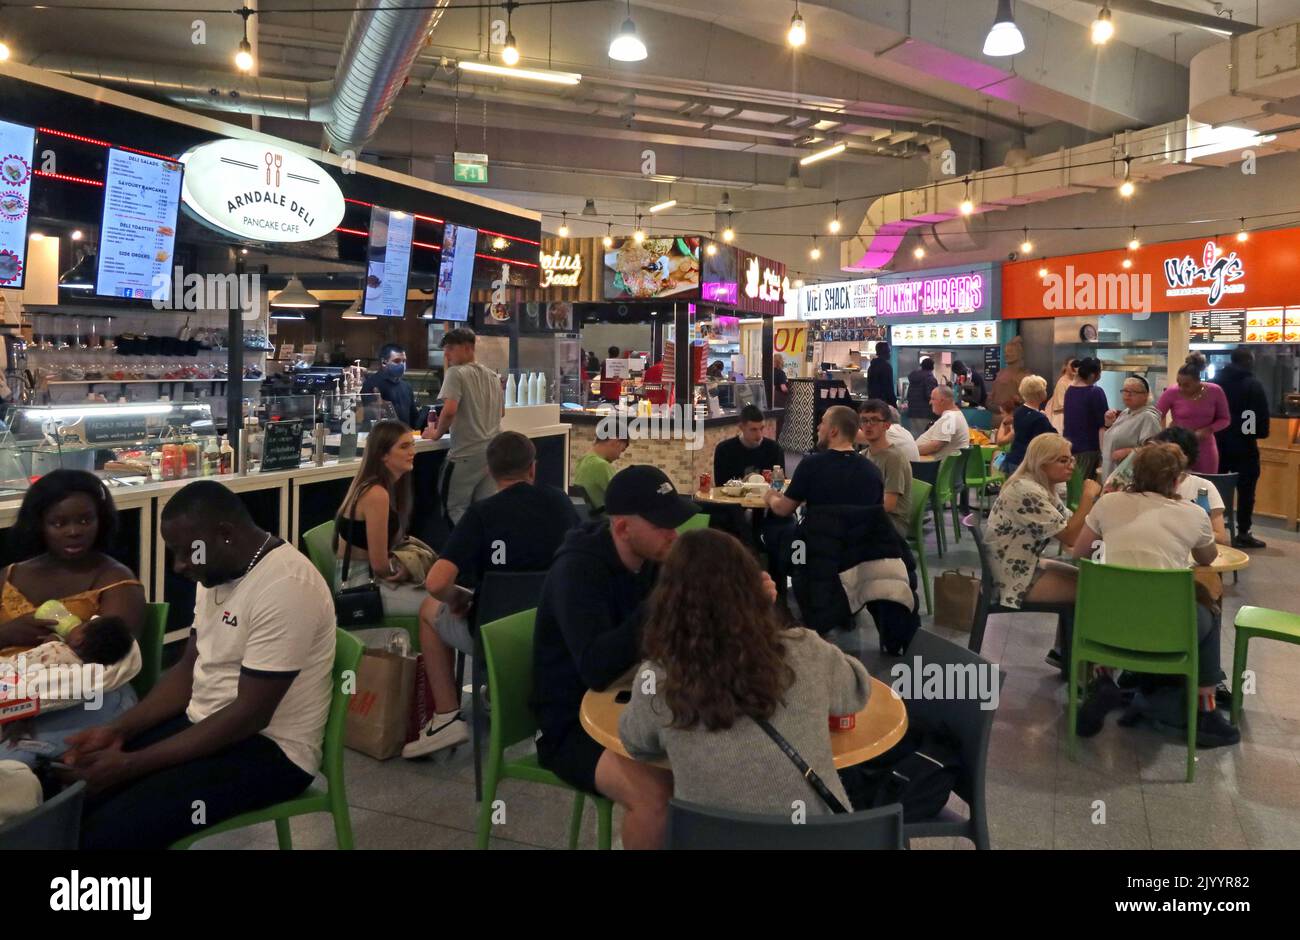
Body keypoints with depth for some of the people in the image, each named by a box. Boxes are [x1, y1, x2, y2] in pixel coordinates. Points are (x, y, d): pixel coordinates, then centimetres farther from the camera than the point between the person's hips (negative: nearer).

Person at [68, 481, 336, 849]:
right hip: (203, 725, 9)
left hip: (268, 749, -8)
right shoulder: (217, 571, 5)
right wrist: (117, 730, -2)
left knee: (106, 832, -21)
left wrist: (132, 765, -21)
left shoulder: (285, 586, -25)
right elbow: (188, 669, 13)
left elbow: (249, 715, -24)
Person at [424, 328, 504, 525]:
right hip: (492, 451, 7)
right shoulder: (492, 376, 13)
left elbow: (449, 411, -21)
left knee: (454, 509, 1)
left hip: (467, 453, -7)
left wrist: (436, 433, -6)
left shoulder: (456, 373, -10)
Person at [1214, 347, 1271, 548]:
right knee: (1246, 490, 0)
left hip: (1219, 443, 5)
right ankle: (1243, 533, 0)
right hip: (1244, 445, -5)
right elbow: (1262, 415, -9)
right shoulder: (1254, 385, -8)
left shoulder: (1216, 382, 8)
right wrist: (1262, 433, 8)